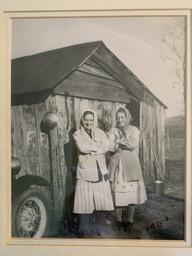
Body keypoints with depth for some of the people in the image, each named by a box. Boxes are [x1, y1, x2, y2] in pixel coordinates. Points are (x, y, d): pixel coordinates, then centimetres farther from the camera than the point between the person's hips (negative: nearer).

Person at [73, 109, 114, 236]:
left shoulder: (100, 132, 11)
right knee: (85, 200, -2)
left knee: (101, 198, 5)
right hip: (85, 171, -3)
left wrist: (90, 149, -14)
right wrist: (98, 146, -6)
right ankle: (85, 227, 11)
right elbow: (82, 148, -15)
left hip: (101, 170, 3)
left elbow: (106, 147, -5)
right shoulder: (78, 134, 2)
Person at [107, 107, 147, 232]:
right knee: (118, 192, -1)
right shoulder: (113, 131, 8)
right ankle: (119, 220, 13)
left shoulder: (134, 130, 4)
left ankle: (130, 220, 14)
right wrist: (126, 143, -15)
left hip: (131, 165, -1)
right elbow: (110, 146, -7)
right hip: (117, 166, 1)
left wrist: (118, 141, -10)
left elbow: (134, 145, -12)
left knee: (131, 192, -1)